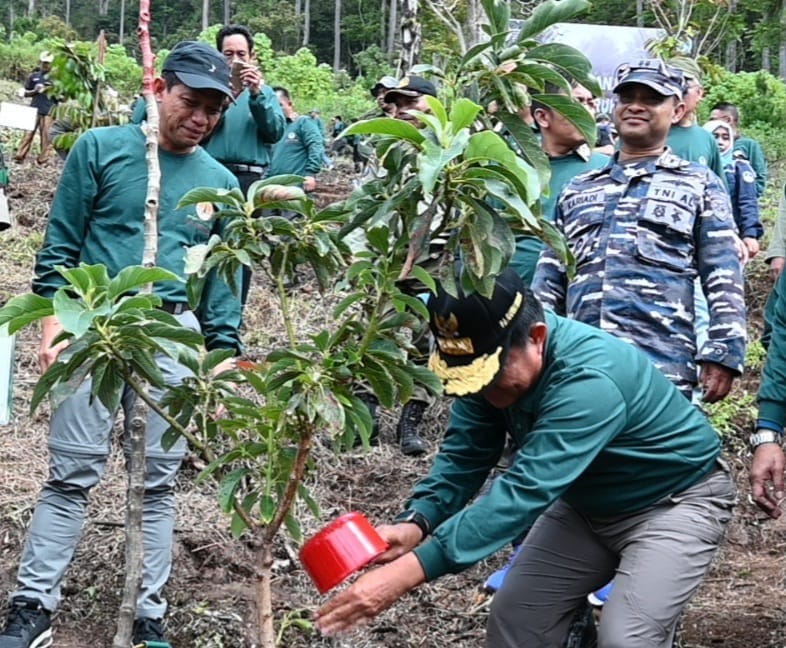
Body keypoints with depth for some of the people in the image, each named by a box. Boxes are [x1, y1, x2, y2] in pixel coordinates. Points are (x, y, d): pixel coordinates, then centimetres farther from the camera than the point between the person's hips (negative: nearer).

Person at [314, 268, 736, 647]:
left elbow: (525, 490, -46)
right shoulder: (488, 360, -16)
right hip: (588, 502, 7)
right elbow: (463, 458, -13)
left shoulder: (588, 379, -39)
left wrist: (411, 570, -53)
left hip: (676, 499, -7)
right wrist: (415, 523, -35)